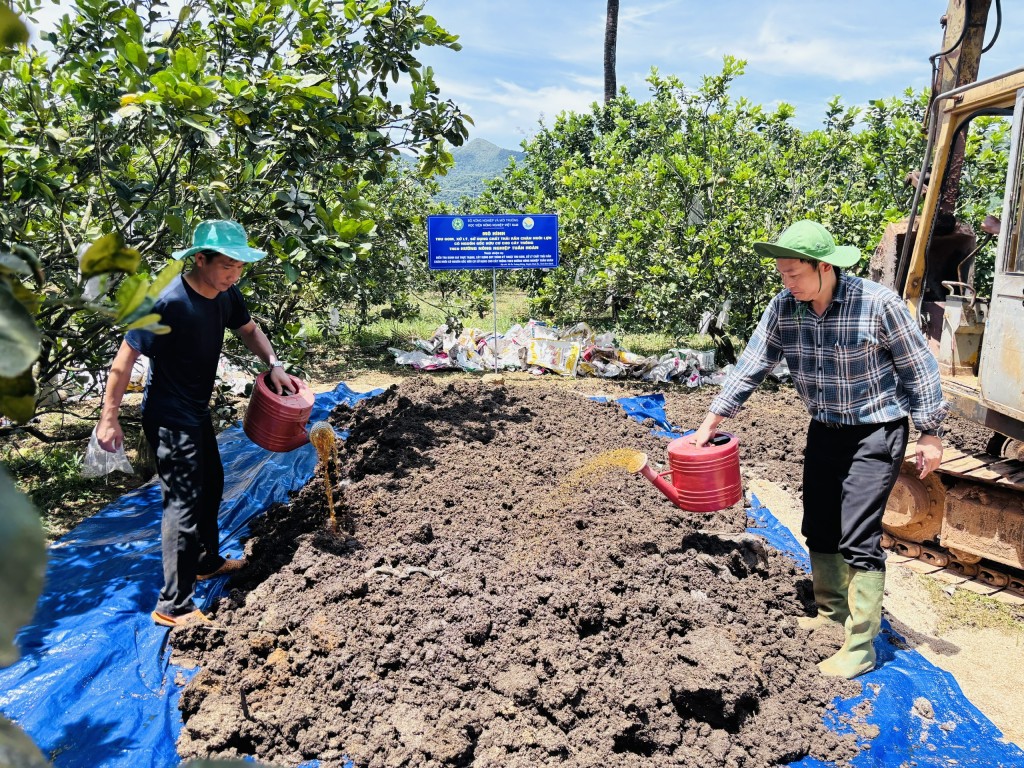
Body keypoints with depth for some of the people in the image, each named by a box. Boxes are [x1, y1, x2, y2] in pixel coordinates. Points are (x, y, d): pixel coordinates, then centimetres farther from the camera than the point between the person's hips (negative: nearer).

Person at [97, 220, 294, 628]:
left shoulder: (227, 295, -5)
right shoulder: (168, 303, -28)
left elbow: (248, 329, 15)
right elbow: (124, 360, -23)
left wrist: (274, 364, -1)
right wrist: (109, 419, -18)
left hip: (198, 411, 9)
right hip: (168, 418, -9)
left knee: (211, 485, 23)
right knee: (184, 503, -6)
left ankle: (208, 561, 45)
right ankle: (173, 606, 6)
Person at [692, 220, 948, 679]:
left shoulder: (877, 303, -21)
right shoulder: (784, 307, -9)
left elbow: (917, 367, -11)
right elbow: (752, 365, -5)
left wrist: (930, 433, -7)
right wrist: (710, 422, -8)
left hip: (875, 433, -5)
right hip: (824, 430, 6)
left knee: (858, 539, -8)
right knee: (818, 530, 14)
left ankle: (859, 648, 4)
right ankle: (832, 614, 34)